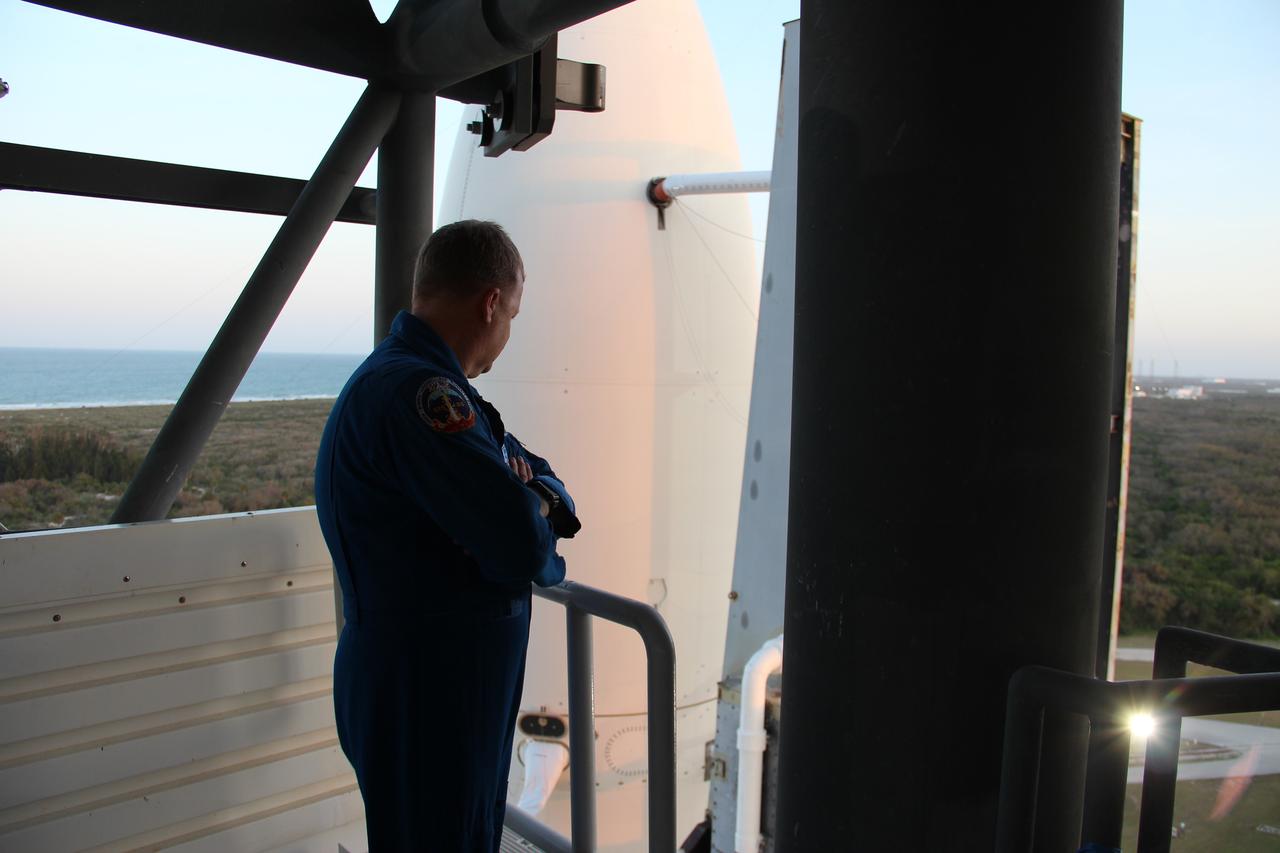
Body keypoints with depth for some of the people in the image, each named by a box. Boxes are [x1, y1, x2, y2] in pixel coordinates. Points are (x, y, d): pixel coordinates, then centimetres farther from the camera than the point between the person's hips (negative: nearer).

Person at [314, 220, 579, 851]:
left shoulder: (430, 385, 11)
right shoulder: (416, 392, -25)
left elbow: (536, 473, 14)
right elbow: (522, 546, -30)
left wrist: (538, 499, -10)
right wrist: (541, 545, -6)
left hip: (456, 686, 10)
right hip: (423, 703, -10)